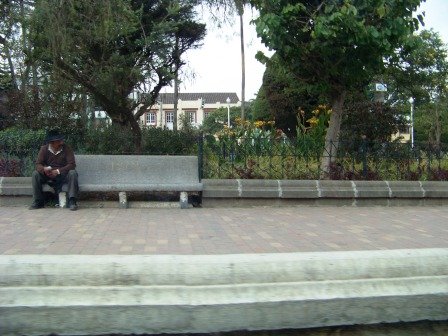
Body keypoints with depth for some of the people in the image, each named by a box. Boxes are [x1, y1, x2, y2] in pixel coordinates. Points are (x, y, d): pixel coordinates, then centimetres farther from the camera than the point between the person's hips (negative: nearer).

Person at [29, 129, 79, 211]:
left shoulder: (66, 148, -10)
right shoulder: (44, 149, -4)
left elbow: (72, 164, -17)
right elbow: (38, 164, -8)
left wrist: (58, 171, -29)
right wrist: (44, 169, -33)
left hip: (62, 175, -2)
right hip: (48, 176, 2)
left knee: (73, 173, -31)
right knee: (35, 174, -21)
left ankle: (72, 201, -32)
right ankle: (38, 202, -13)